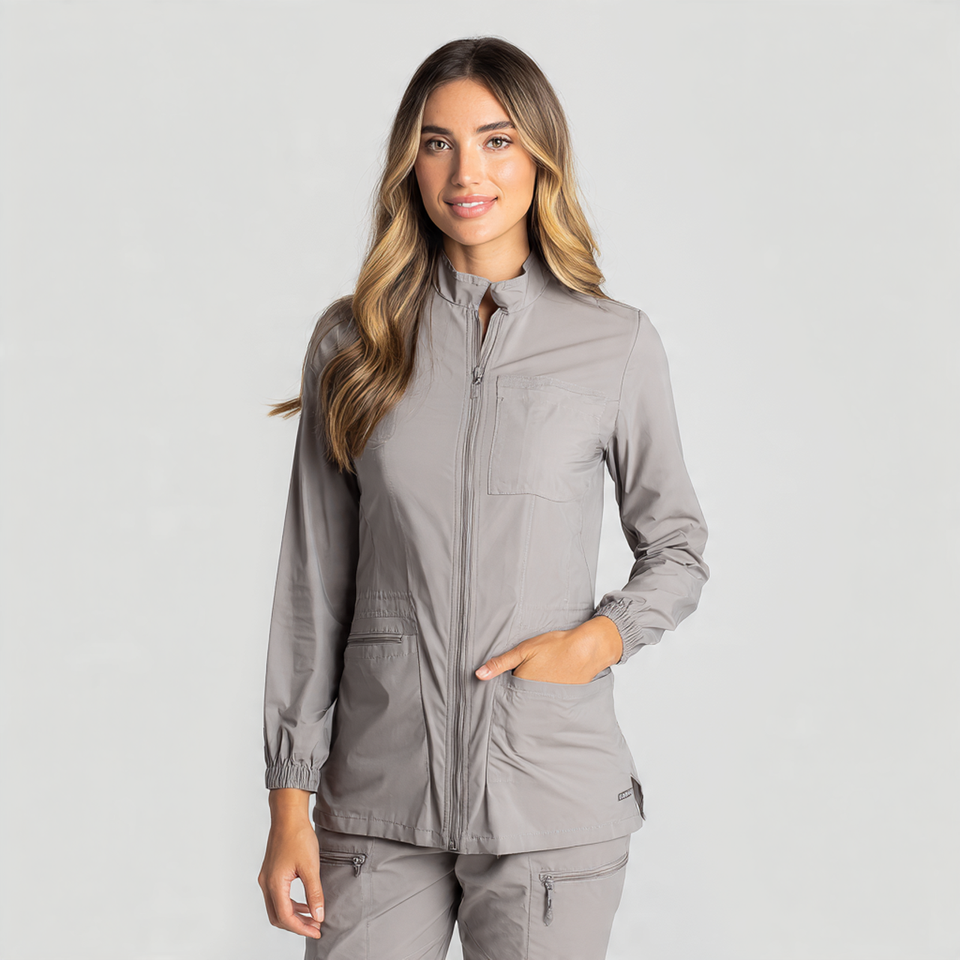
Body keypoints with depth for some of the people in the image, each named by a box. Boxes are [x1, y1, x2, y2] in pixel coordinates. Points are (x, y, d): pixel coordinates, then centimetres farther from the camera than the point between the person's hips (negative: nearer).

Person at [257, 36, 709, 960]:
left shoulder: (617, 345, 0)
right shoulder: (353, 340, 3)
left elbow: (677, 547, 11)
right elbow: (313, 580, 5)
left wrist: (599, 638, -9)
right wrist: (289, 798, 3)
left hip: (552, 808, -1)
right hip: (379, 802, 1)